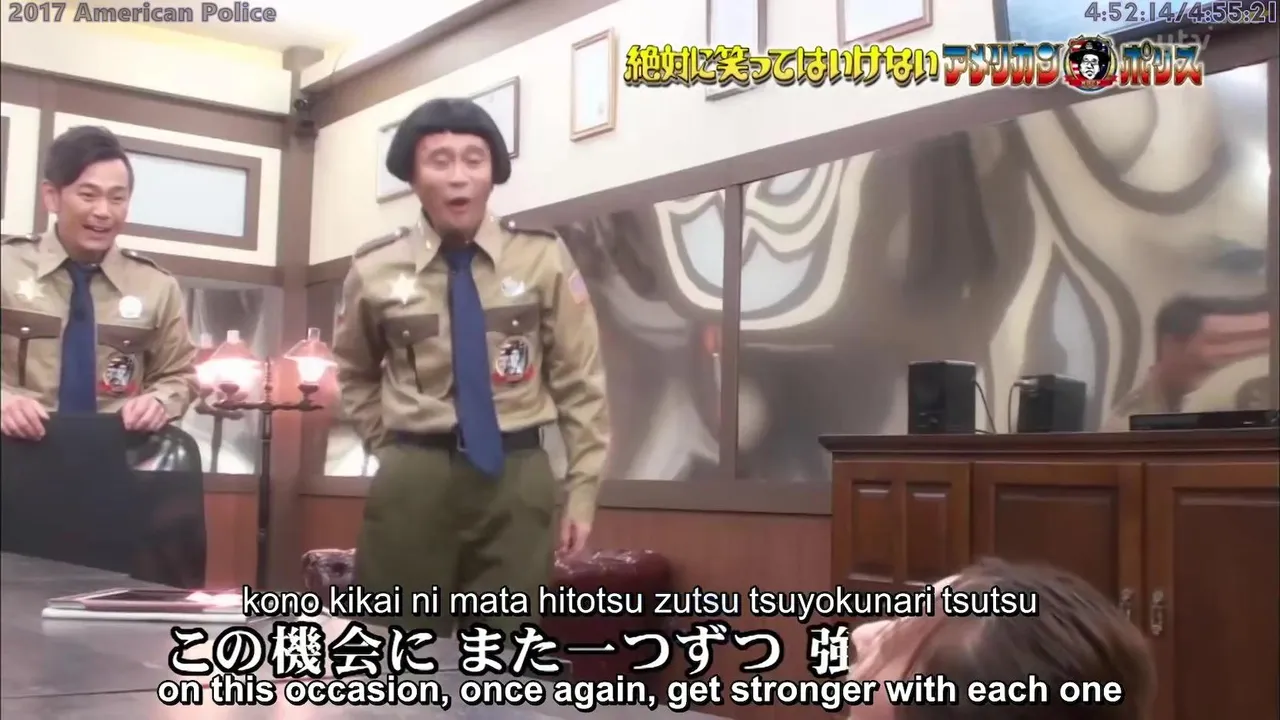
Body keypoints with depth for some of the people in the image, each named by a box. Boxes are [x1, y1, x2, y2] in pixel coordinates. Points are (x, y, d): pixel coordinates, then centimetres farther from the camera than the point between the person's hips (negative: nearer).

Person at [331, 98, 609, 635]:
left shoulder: (542, 258, -1)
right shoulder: (374, 270, 2)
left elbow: (580, 381, 3)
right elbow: (354, 374, 20)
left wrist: (583, 490, 0)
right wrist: (391, 446, 9)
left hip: (516, 477, 0)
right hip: (412, 480, 1)